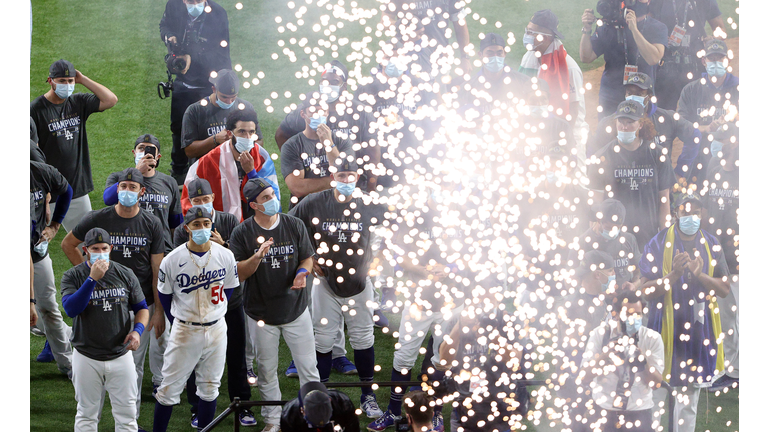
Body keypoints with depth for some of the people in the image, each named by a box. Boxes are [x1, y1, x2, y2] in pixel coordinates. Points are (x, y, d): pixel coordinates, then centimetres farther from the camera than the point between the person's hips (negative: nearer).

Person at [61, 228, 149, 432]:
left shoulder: (125, 274, 4)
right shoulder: (73, 276, -4)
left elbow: (141, 308, 13)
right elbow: (71, 309, -20)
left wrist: (138, 329, -8)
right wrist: (92, 279, -26)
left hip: (121, 355, 2)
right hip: (86, 358, -2)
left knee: (127, 414, 2)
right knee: (87, 414, 7)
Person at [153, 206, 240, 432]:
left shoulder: (225, 256, -4)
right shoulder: (172, 260, -12)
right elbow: (164, 295, 0)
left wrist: (214, 315, 11)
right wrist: (179, 324, 3)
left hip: (216, 329, 3)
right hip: (184, 330, -3)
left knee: (210, 387, 12)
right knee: (170, 387, 0)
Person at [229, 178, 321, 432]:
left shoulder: (294, 226, -1)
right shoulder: (242, 234, -6)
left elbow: (308, 258, 7)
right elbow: (238, 274, -8)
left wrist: (303, 272, -16)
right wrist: (258, 256, -25)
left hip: (296, 309, 1)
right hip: (262, 313, 0)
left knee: (308, 367, 0)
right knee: (266, 370, 10)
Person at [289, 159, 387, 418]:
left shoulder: (368, 205, -8)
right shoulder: (313, 204, -10)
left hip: (359, 282, 1)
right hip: (326, 283, -1)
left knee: (363, 340, 7)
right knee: (323, 341, 5)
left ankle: (368, 396, 20)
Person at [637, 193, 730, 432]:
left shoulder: (711, 245, 6)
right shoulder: (658, 244, -4)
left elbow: (725, 289, 3)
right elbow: (646, 289, -8)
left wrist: (700, 275, -16)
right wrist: (674, 275, -24)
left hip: (699, 329, 3)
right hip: (666, 329, -3)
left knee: (689, 396, 7)